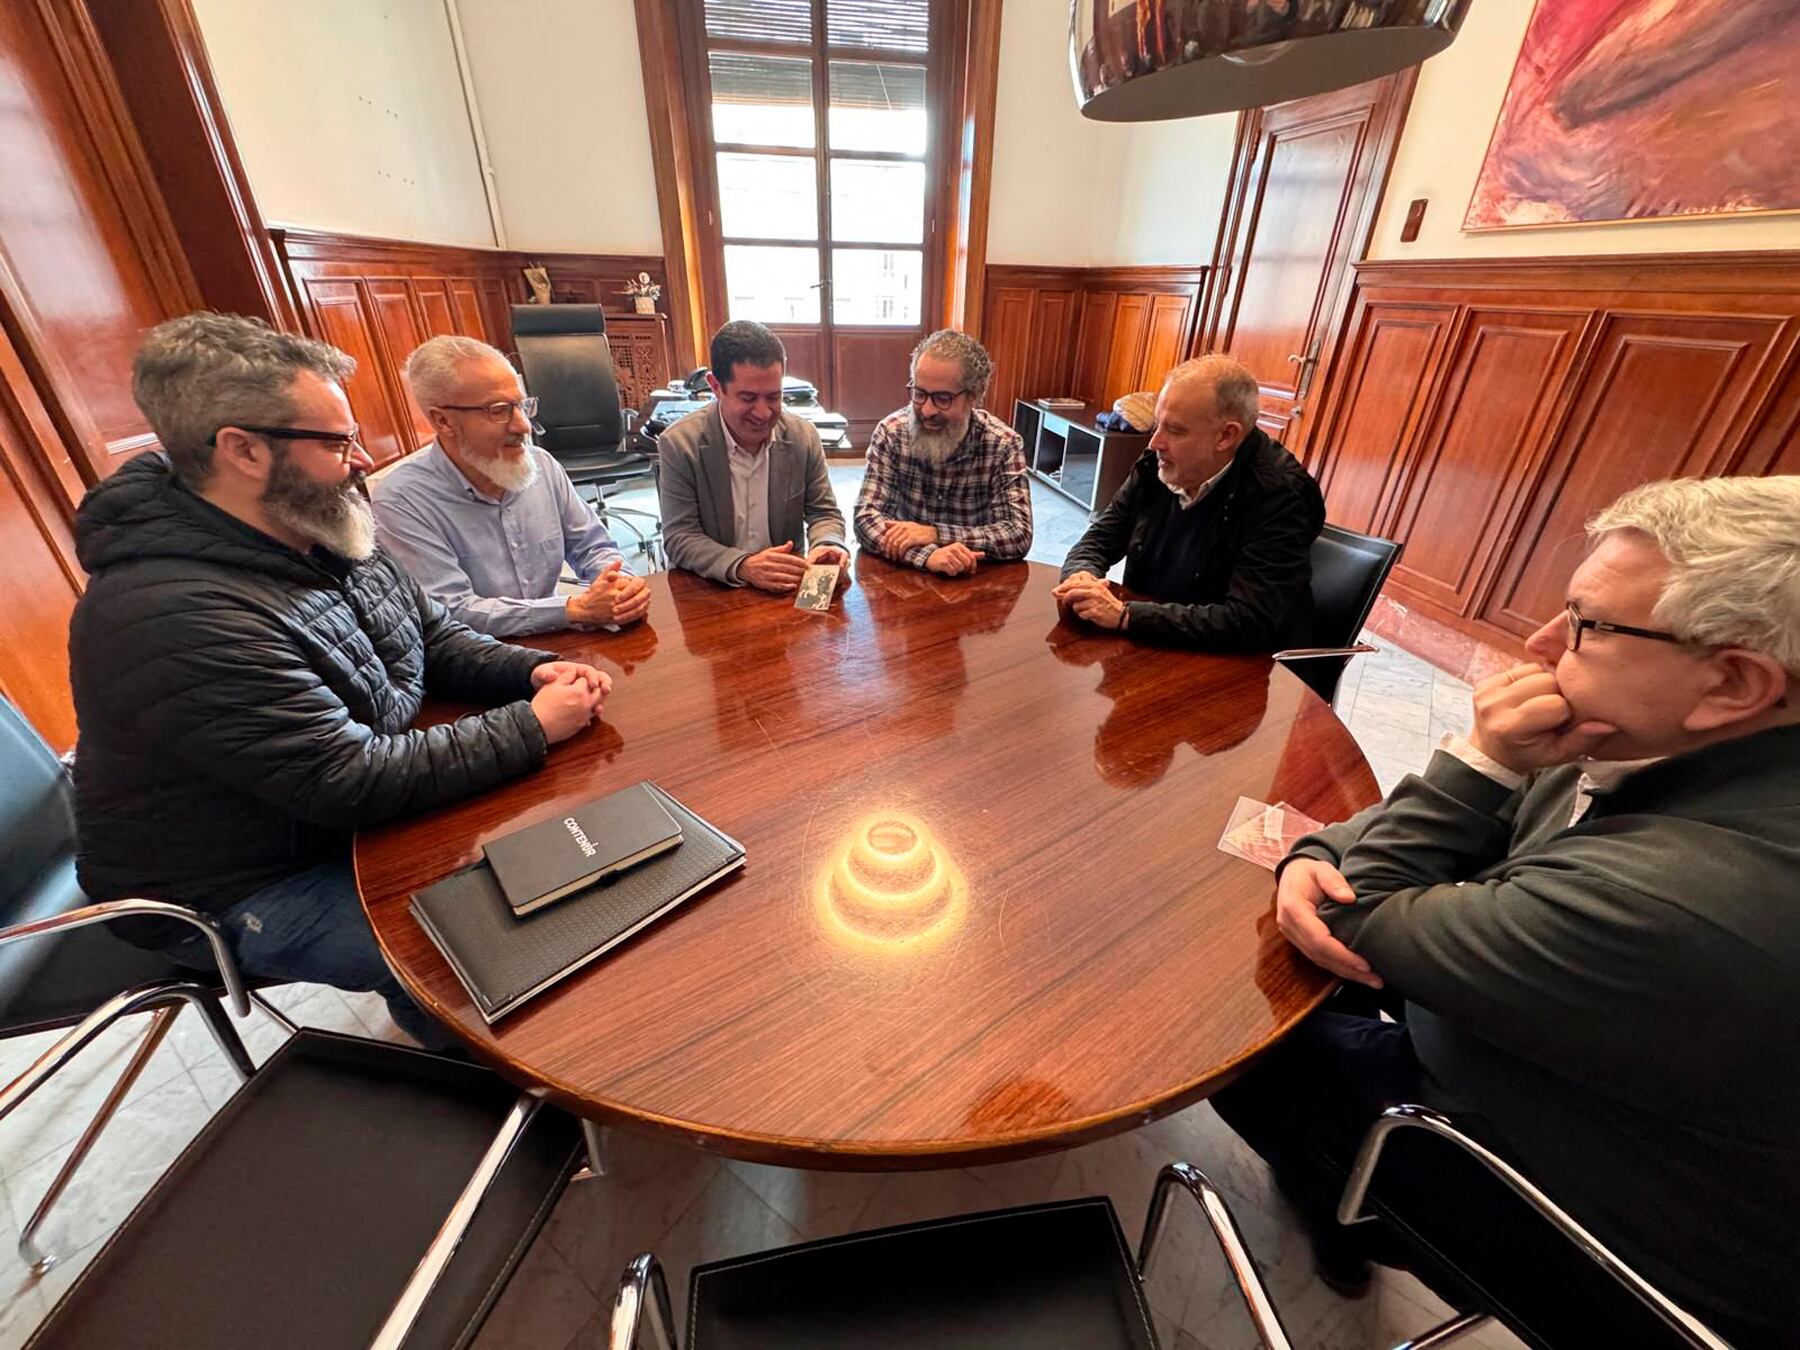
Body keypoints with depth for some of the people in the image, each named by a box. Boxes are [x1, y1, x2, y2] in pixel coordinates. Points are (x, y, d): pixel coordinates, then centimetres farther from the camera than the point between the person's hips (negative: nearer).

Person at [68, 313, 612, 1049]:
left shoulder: (326, 537, -4)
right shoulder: (176, 619, -32)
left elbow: (436, 637, 5)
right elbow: (351, 782, -32)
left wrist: (534, 671, -15)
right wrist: (534, 726, -28)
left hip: (356, 809, 8)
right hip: (252, 888, -8)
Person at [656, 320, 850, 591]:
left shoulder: (804, 437, -1)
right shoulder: (679, 444, -9)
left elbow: (824, 513, 5)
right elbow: (680, 537, -10)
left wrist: (827, 546, -18)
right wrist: (742, 567, -28)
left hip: (788, 588, 1)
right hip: (708, 592, -1)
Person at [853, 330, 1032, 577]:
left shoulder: (1004, 444, -10)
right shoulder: (890, 432, -8)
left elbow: (1019, 535, -15)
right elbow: (867, 519, -15)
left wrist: (935, 533, -26)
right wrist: (927, 555, -32)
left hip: (974, 579, 0)